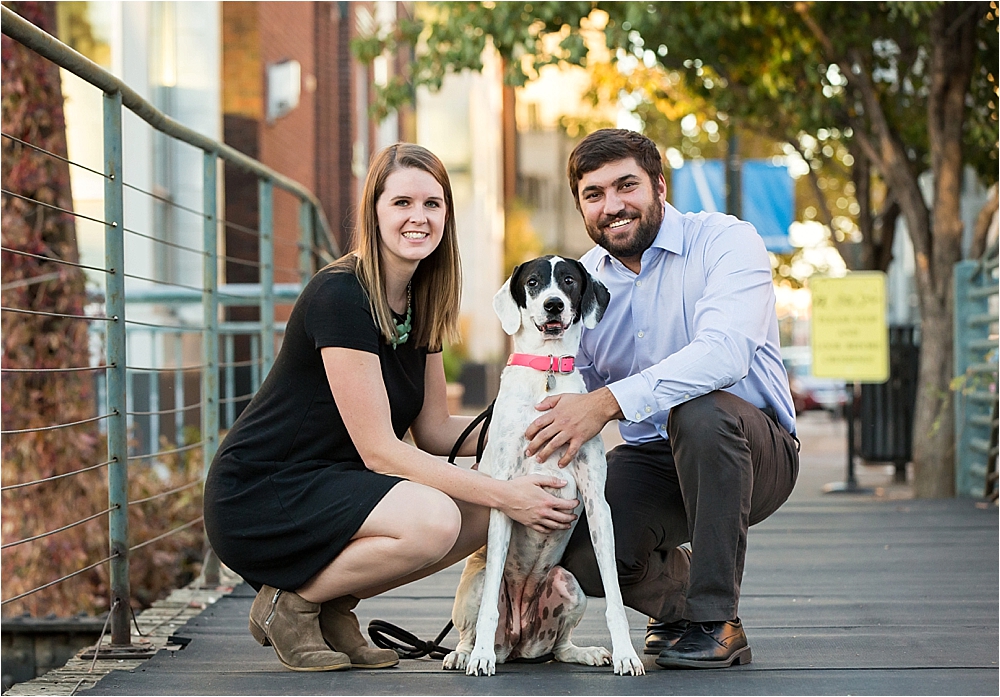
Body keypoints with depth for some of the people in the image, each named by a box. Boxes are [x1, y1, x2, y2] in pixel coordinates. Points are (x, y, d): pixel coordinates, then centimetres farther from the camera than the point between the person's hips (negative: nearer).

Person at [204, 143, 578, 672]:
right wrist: (505, 494, -23)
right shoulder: (340, 296, -20)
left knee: (485, 512, -7)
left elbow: (434, 430, 11)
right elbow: (379, 451, -22)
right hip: (258, 498, -9)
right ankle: (290, 603, -7)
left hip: (333, 487, 9)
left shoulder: (421, 303, 7)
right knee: (431, 520, -30)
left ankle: (334, 605, 4)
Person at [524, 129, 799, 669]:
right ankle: (680, 600, 12)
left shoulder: (726, 241, -12)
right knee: (575, 550, -25)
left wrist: (609, 401, -38)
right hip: (649, 459, 4)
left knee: (698, 410, -38)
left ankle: (715, 621, -23)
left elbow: (724, 352, -31)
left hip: (753, 451, -4)